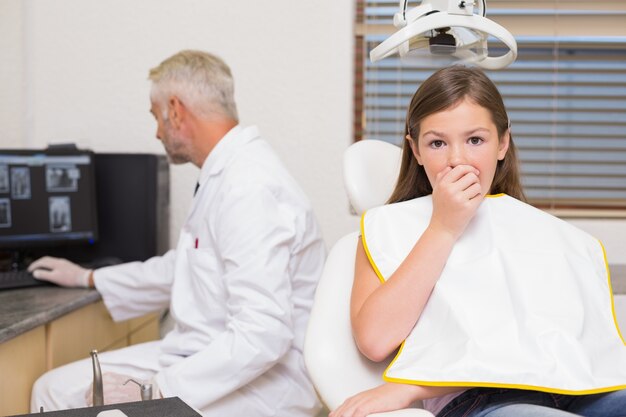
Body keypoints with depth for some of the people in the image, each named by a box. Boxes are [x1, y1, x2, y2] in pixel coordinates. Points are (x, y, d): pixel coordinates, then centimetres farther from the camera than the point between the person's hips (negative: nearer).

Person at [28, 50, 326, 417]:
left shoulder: (250, 190, -22)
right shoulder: (223, 177, 12)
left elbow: (263, 335, -28)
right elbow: (182, 270, 29)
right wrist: (87, 278, 37)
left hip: (263, 383, -10)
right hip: (204, 355, 10)